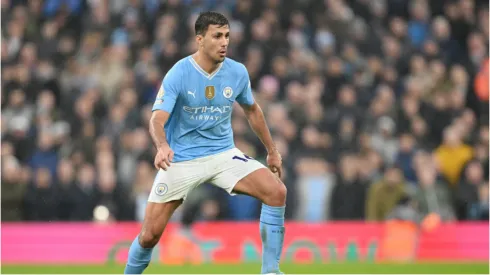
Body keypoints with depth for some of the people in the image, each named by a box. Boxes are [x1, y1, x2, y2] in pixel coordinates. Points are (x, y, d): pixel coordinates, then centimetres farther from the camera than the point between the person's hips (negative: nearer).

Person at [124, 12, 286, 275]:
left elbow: (252, 110, 15)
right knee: (150, 234, -7)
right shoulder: (178, 74, -17)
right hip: (180, 159, -3)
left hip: (223, 153, 3)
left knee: (276, 191, -20)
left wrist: (272, 151, 19)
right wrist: (162, 147, -48)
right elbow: (157, 120, -26)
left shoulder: (237, 72, -4)